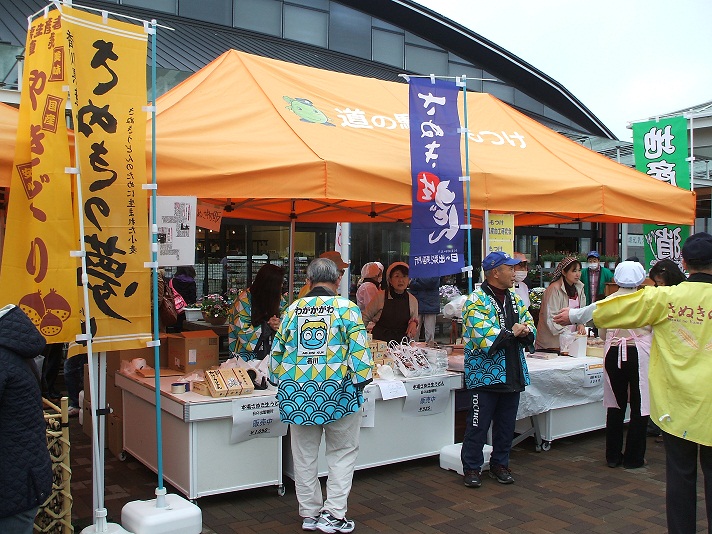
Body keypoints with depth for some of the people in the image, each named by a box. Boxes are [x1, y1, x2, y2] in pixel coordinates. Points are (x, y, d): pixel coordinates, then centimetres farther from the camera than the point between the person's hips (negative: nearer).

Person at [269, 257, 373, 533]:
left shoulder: (292, 309, 5)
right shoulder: (346, 308, -6)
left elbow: (277, 350, 10)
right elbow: (359, 347, -13)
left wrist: (281, 382, 23)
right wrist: (360, 380, -3)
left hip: (297, 392, 4)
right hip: (338, 390, -3)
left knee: (304, 455, 14)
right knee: (343, 452, 11)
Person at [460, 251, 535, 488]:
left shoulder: (515, 299, 12)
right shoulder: (476, 301, -13)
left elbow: (530, 326, 12)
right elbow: (483, 338, -24)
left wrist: (525, 332, -11)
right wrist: (511, 333, -13)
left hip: (513, 375, 7)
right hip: (485, 377, -7)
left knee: (506, 425, 15)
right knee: (478, 425, 2)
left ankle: (500, 464, 30)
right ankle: (472, 467, 16)